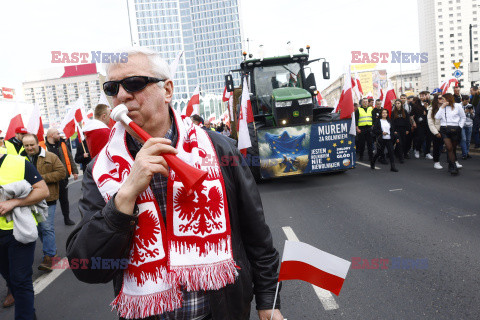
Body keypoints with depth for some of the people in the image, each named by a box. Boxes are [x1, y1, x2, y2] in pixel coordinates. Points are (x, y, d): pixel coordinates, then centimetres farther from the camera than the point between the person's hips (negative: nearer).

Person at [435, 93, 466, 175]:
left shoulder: (457, 106, 3)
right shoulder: (441, 107, 11)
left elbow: (463, 117, 11)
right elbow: (437, 117, -4)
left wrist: (460, 126, 3)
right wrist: (442, 107, -4)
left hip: (455, 129, -1)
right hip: (444, 129, 1)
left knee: (453, 148, 7)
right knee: (449, 148, -11)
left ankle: (451, 166, 18)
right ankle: (454, 167, -11)